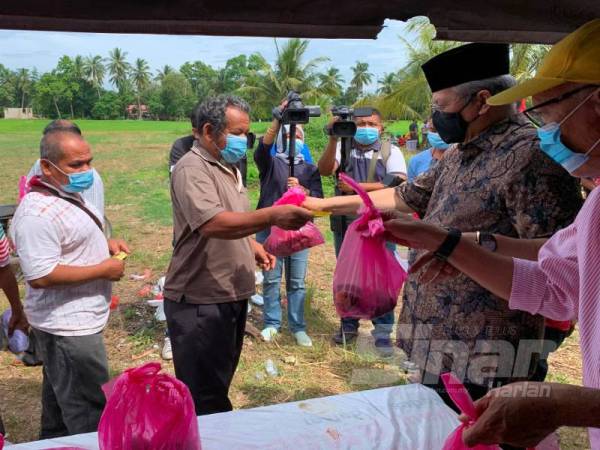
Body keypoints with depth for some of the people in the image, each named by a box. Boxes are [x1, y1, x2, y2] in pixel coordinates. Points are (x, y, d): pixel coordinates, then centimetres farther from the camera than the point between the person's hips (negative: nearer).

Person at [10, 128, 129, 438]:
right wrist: (103, 269, -23)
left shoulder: (68, 196, 8)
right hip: (69, 327, -11)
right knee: (89, 413, 0)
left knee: (61, 400, 26)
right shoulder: (38, 213, -25)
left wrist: (105, 245, 5)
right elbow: (40, 275, -30)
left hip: (70, 321, 11)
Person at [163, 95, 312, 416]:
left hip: (231, 296, 9)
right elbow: (212, 224, -34)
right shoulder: (192, 170, -17)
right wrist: (271, 216, -42)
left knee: (219, 387, 23)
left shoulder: (227, 167, 14)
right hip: (199, 303, -9)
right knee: (206, 401, 2)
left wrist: (251, 244, 6)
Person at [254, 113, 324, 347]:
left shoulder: (310, 169, 13)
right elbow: (262, 148, -16)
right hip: (269, 228, -1)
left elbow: (319, 197, 3)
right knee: (271, 279, 5)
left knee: (297, 281, 3)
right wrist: (278, 122, -30)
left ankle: (298, 327, 14)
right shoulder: (270, 163, 7)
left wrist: (300, 189, -18)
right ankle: (272, 323, 19)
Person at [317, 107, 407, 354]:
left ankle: (383, 333, 12)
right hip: (345, 225, 2)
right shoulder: (343, 148, 7)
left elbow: (398, 185, -11)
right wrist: (333, 139, -22)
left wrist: (357, 187, -14)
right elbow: (325, 170, -10)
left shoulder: (391, 151, 3)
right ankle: (348, 326, 27)